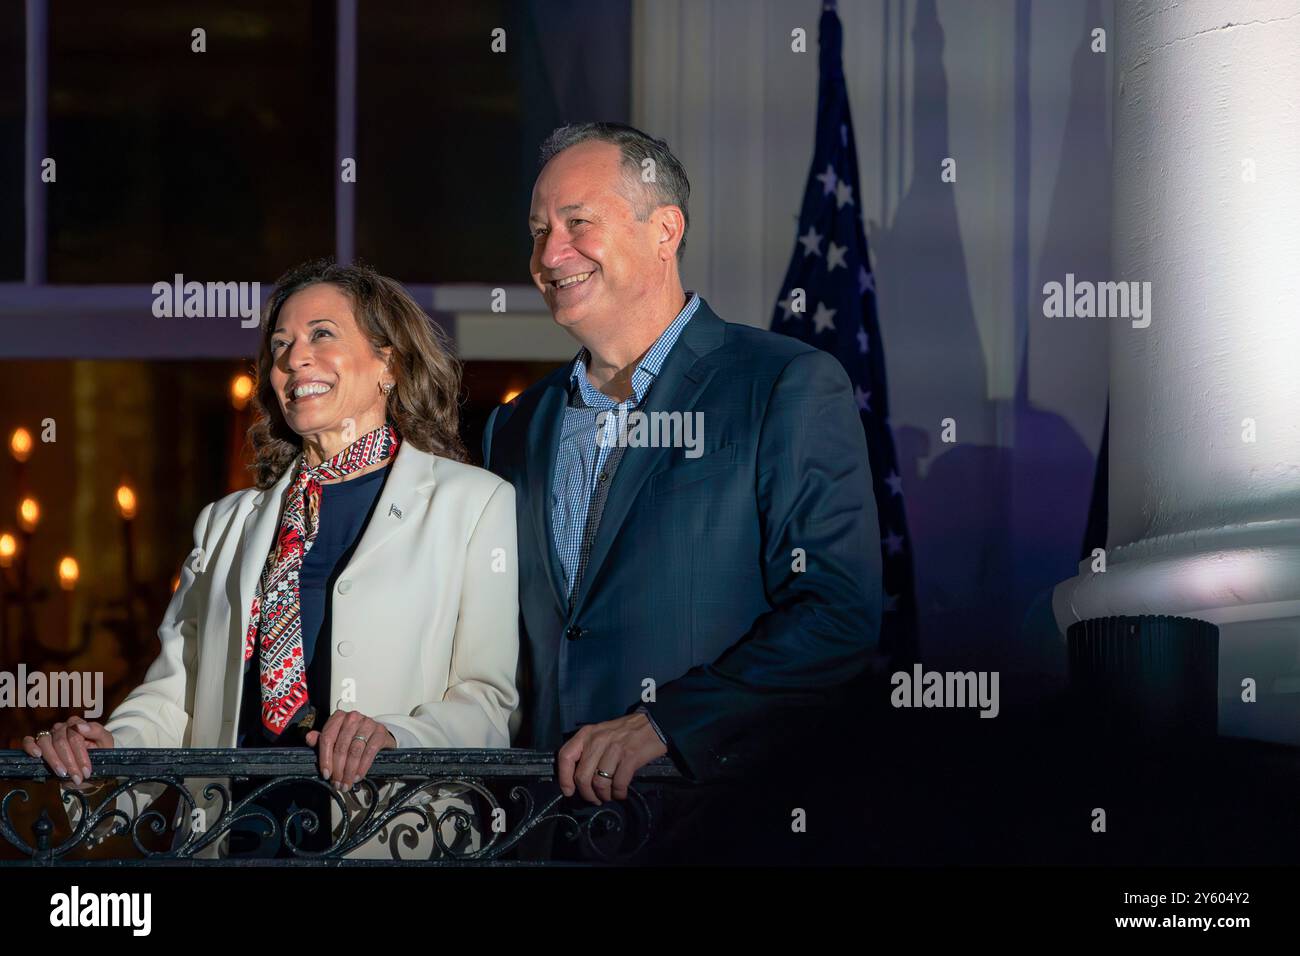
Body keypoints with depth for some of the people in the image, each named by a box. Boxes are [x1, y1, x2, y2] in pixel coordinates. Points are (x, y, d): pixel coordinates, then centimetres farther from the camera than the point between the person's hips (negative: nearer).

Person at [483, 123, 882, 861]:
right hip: (550, 813, 4)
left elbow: (840, 614, -8)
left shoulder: (791, 388, 1)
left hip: (724, 816, -4)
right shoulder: (518, 429, 20)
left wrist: (662, 725, -15)